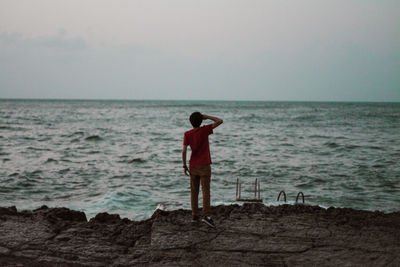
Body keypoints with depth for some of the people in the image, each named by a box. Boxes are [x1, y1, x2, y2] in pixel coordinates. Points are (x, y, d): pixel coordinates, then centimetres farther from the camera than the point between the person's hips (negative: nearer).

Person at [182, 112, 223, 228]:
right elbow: (220, 121, -9)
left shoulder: (187, 134, -3)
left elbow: (184, 151, -6)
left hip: (193, 167, 3)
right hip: (204, 166, -3)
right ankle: (207, 215, -18)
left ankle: (194, 215, 14)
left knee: (194, 191, 13)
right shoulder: (205, 130, -10)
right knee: (206, 191, -7)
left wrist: (184, 166, 3)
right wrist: (206, 116, -1)